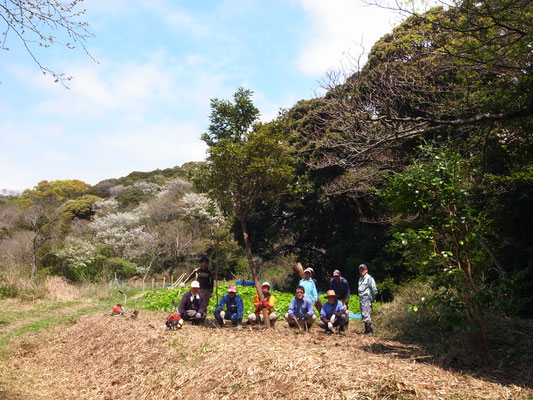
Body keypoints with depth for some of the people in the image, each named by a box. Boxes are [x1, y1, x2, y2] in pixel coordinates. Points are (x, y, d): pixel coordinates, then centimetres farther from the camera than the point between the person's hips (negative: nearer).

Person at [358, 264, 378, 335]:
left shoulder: (369, 278, -8)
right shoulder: (360, 278, 17)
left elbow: (374, 289, -10)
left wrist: (373, 298, -5)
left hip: (367, 299, -8)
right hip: (361, 299, 8)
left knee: (366, 314, -13)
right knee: (363, 315, 10)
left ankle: (370, 330, -8)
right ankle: (366, 330, 18)